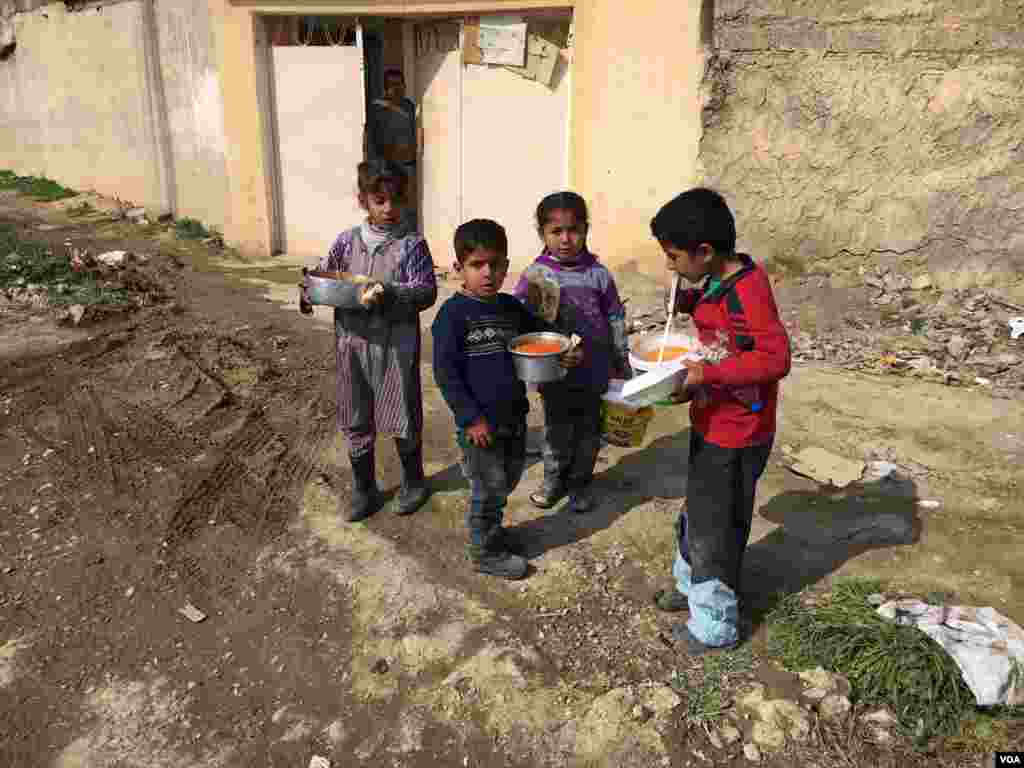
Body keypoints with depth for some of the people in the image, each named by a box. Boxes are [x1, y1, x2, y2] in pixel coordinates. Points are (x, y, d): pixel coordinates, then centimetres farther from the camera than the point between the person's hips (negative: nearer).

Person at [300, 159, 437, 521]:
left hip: (396, 346, -3)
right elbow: (323, 273, 10)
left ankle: (413, 481, 33)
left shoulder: (411, 244, -6)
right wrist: (309, 292, -11)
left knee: (402, 419, 8)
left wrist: (388, 293, -27)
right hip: (353, 344, 4)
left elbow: (426, 290, -12)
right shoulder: (348, 240, 4)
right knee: (356, 421, 13)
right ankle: (364, 490, 31)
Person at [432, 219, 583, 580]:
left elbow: (543, 331, 18)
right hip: (480, 422, -6)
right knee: (488, 489, 7)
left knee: (508, 479, 21)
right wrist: (471, 418, -18)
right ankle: (485, 552, 28)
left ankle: (492, 529, 45)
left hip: (514, 415, 7)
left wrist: (567, 350, -3)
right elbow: (445, 372, -16)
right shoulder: (453, 313, -15)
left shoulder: (511, 307, 4)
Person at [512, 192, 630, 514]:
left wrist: (622, 363, 9)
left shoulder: (598, 275, -5)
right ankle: (554, 479, 36)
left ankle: (580, 482, 35)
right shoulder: (534, 275, -8)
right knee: (556, 431, 15)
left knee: (588, 431, 15)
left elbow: (615, 320, 4)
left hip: (594, 372, 1)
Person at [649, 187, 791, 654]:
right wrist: (688, 301, 1)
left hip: (736, 437, -9)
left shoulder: (748, 290, -26)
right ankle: (690, 584, 48)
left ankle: (715, 626, 27)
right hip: (710, 424, 9)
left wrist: (706, 374, -32)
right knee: (697, 511, 25)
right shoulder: (718, 282, 1)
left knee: (716, 527, 7)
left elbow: (776, 358, -31)